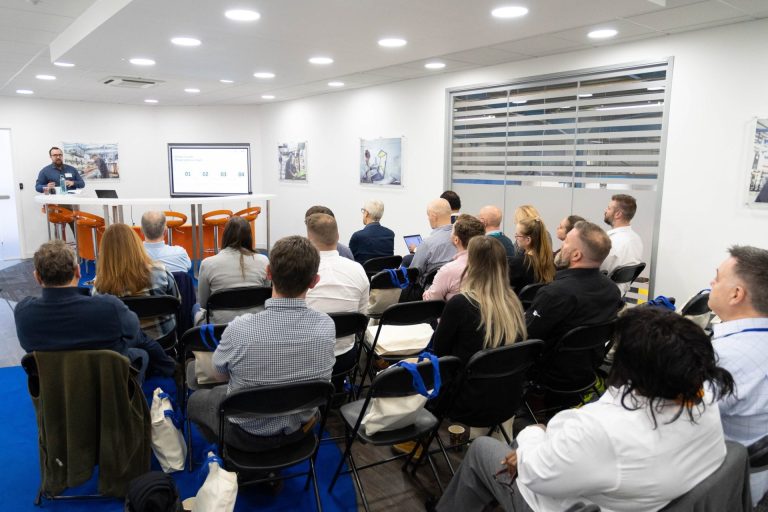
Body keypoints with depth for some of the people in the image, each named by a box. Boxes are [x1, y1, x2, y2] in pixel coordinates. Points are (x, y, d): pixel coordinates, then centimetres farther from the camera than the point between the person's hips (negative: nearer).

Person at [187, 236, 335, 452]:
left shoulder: (239, 329, -33)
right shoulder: (326, 326, -24)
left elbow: (219, 367, -10)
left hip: (248, 436, -3)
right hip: (298, 430, 3)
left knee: (196, 399, 28)